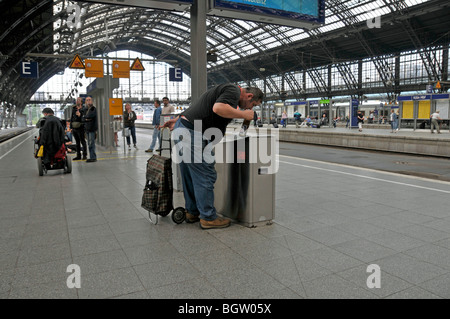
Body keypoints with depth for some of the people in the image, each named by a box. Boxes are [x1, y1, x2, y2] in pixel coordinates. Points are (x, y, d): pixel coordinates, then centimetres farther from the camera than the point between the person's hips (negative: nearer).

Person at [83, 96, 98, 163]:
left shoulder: (93, 108, -4)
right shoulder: (86, 109, 18)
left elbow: (90, 116, -20)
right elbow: (83, 119, 10)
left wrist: (85, 117, -1)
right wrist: (86, 119, -10)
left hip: (92, 128, -8)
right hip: (88, 128, 8)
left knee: (91, 144, -11)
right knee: (89, 144, 9)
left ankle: (93, 158, -9)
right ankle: (92, 157, 14)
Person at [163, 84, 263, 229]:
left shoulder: (225, 89, 24)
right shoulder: (234, 90, -8)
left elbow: (198, 107, 25)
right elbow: (218, 108, -27)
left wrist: (178, 120, 27)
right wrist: (243, 114, -15)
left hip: (182, 128, 11)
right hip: (192, 134, -11)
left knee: (190, 175, 17)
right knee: (205, 176, -3)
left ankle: (192, 212, 29)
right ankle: (208, 217, 8)